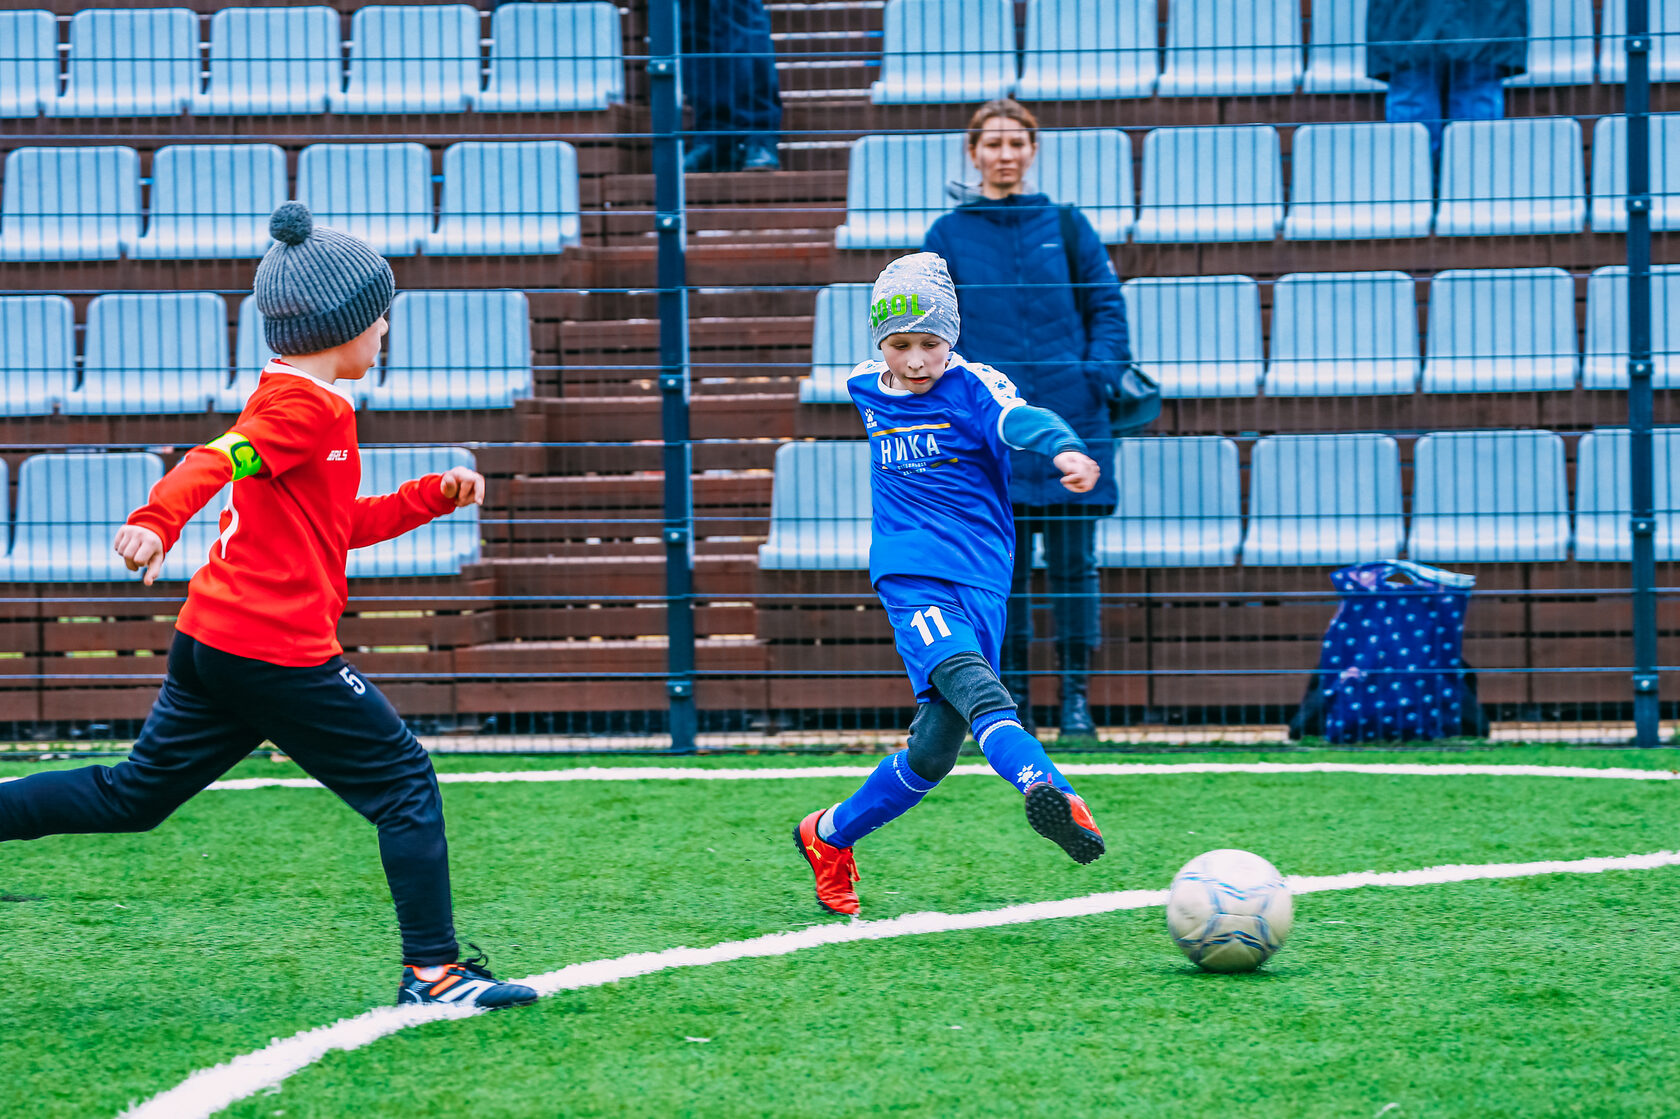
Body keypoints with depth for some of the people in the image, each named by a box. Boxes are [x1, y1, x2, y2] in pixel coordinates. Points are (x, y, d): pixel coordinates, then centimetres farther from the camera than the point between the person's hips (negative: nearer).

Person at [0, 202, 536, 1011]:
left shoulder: (287, 399, 21)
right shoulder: (307, 404, -11)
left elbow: (344, 525, 29)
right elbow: (219, 460, -29)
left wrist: (435, 496, 23)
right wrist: (156, 520, -46)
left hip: (211, 641, 10)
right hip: (277, 646, -10)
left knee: (133, 795, 14)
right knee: (403, 782, -2)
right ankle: (434, 972, -1)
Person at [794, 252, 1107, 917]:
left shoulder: (973, 387, -3)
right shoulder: (865, 390, 10)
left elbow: (1019, 421, -25)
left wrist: (1065, 448, -47)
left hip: (981, 582, 0)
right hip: (911, 576, 0)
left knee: (935, 749, -1)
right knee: (968, 679, -29)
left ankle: (830, 837, 23)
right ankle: (1049, 793, -54)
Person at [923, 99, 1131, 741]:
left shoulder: (1066, 226, 10)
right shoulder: (948, 237, 9)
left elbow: (1106, 306, 9)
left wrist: (1103, 371, -6)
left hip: (1070, 420, 0)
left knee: (1072, 561, 0)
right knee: (1002, 565, 1)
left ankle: (1076, 696, 6)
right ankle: (1012, 700, 8)